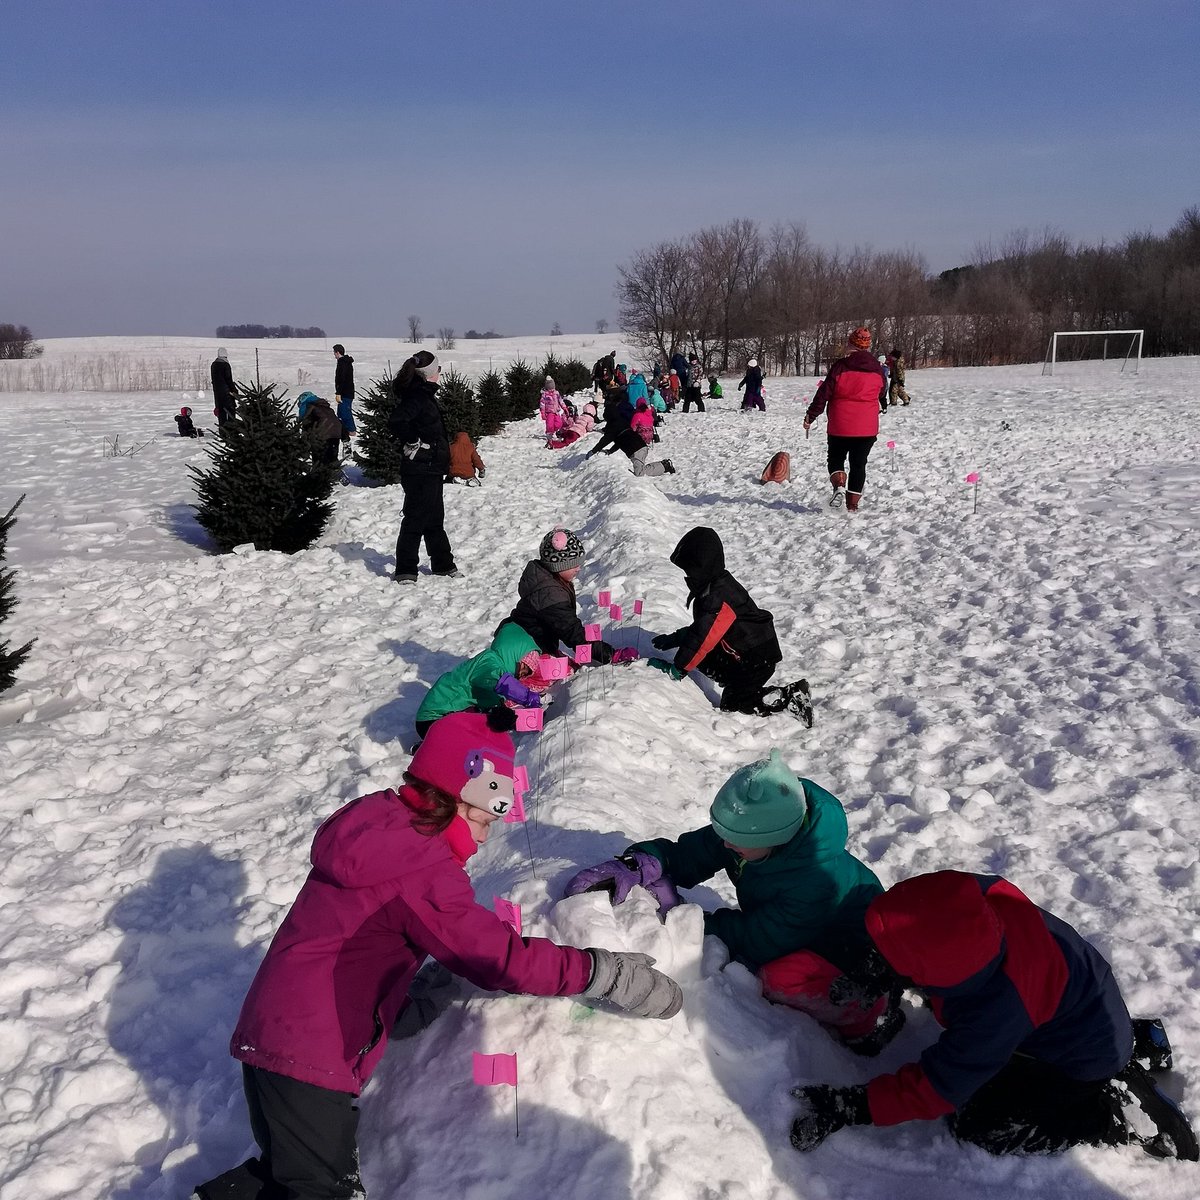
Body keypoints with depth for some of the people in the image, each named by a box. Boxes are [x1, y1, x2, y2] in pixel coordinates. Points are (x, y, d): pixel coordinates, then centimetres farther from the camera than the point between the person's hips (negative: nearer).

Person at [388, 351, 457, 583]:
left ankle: (443, 564, 30)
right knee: (416, 519, -3)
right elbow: (396, 421, -32)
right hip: (420, 470, -10)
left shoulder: (424, 394, 13)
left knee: (435, 519, 19)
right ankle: (406, 570, 6)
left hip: (431, 470, 10)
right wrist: (413, 443, -20)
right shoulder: (417, 396, -19)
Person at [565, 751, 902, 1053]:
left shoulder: (821, 877, -39)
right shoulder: (751, 827, -21)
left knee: (780, 978, -33)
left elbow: (759, 938, -32)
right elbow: (688, 854, -15)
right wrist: (638, 863, -36)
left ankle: (869, 1016, -7)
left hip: (860, 943, -8)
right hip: (806, 929, 8)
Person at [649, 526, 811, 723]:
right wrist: (674, 639, 13)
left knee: (731, 703, -6)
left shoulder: (719, 597, -26)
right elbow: (701, 627, 19)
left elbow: (703, 639, -26)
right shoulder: (711, 587, 6)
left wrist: (678, 668, -19)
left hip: (759, 657, -10)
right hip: (740, 654, 10)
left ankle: (791, 695, -4)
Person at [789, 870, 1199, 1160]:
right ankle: (1131, 1041, 24)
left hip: (1086, 1058, -7)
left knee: (977, 1122, -7)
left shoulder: (992, 1013, -42)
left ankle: (1122, 1113, 0)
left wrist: (853, 1107, -30)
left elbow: (938, 1087, -30)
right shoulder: (982, 896, -28)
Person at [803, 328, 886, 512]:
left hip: (840, 425, -3)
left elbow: (824, 393, -8)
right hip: (868, 427, 3)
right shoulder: (877, 369, 4)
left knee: (836, 459, 14)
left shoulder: (840, 366, -9)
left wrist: (810, 416, -1)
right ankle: (852, 504, 11)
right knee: (859, 464, 11)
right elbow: (881, 395, 18)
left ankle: (839, 485, -14)